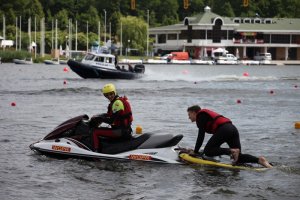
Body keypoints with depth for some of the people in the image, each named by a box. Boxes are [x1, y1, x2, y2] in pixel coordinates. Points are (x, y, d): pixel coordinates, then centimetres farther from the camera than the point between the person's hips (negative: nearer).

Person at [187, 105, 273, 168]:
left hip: (223, 129, -9)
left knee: (207, 151, -6)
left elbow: (201, 135, -3)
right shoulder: (206, 114, 34)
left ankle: (231, 151, -23)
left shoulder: (200, 115, 8)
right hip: (233, 128, 9)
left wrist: (195, 151, 1)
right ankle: (259, 160, -15)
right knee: (238, 157, 6)